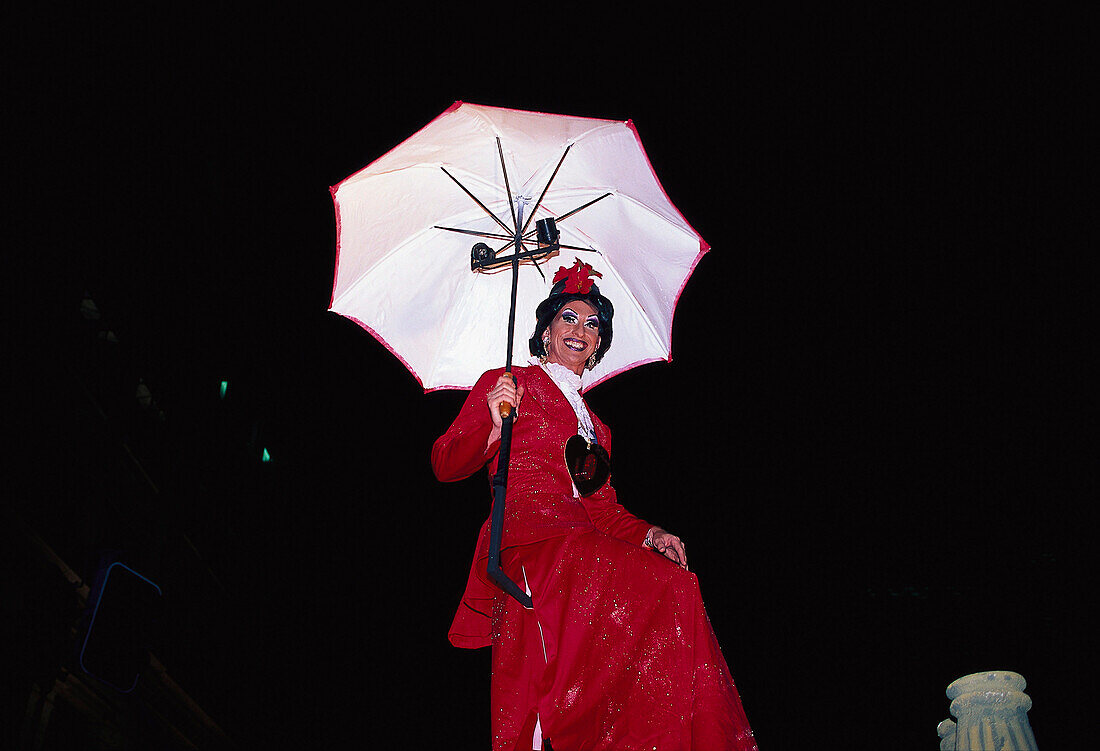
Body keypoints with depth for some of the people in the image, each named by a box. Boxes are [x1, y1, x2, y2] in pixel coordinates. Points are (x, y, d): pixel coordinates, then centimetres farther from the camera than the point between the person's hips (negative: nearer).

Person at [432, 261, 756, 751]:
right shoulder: (502, 385, 12)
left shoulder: (595, 424, 31)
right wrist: (492, 428, -15)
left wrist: (649, 534, 5)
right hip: (528, 541, -6)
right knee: (673, 594, -26)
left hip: (580, 543, 6)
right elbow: (445, 464, 4)